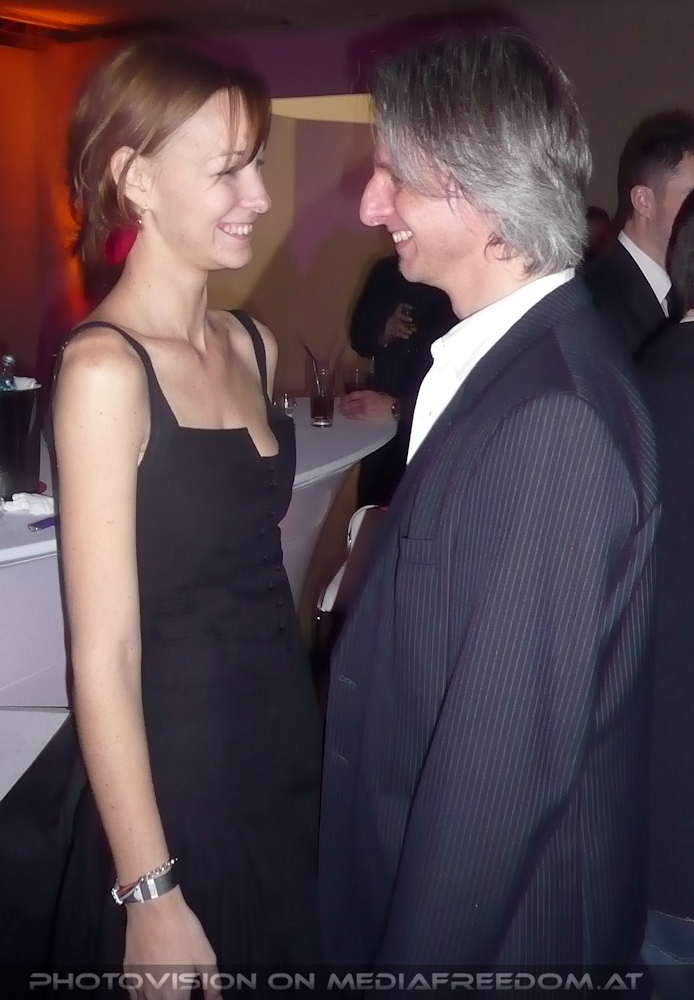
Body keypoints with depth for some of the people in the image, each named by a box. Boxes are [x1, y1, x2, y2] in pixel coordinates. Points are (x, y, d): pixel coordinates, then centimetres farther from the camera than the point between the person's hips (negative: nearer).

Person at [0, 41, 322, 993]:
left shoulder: (253, 345, 4)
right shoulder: (105, 368, -18)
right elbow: (104, 658, -19)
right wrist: (150, 894, -17)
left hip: (288, 752, 7)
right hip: (176, 779, -7)